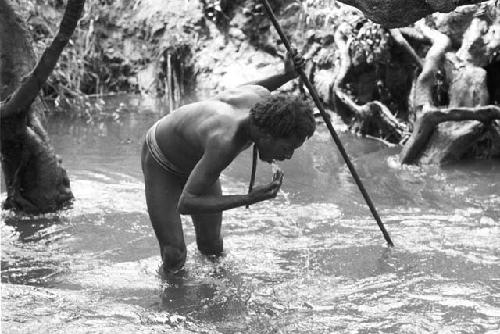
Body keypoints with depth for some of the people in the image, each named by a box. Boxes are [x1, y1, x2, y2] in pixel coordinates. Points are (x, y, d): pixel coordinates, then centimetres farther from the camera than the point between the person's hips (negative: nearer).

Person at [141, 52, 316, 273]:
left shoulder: (261, 96, -28)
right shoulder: (225, 143, -49)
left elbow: (235, 93, 0)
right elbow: (185, 204, -45)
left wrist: (286, 76, -7)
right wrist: (249, 199, -51)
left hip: (196, 160, 7)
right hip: (161, 164, -6)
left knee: (212, 247, 9)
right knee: (174, 257, -10)